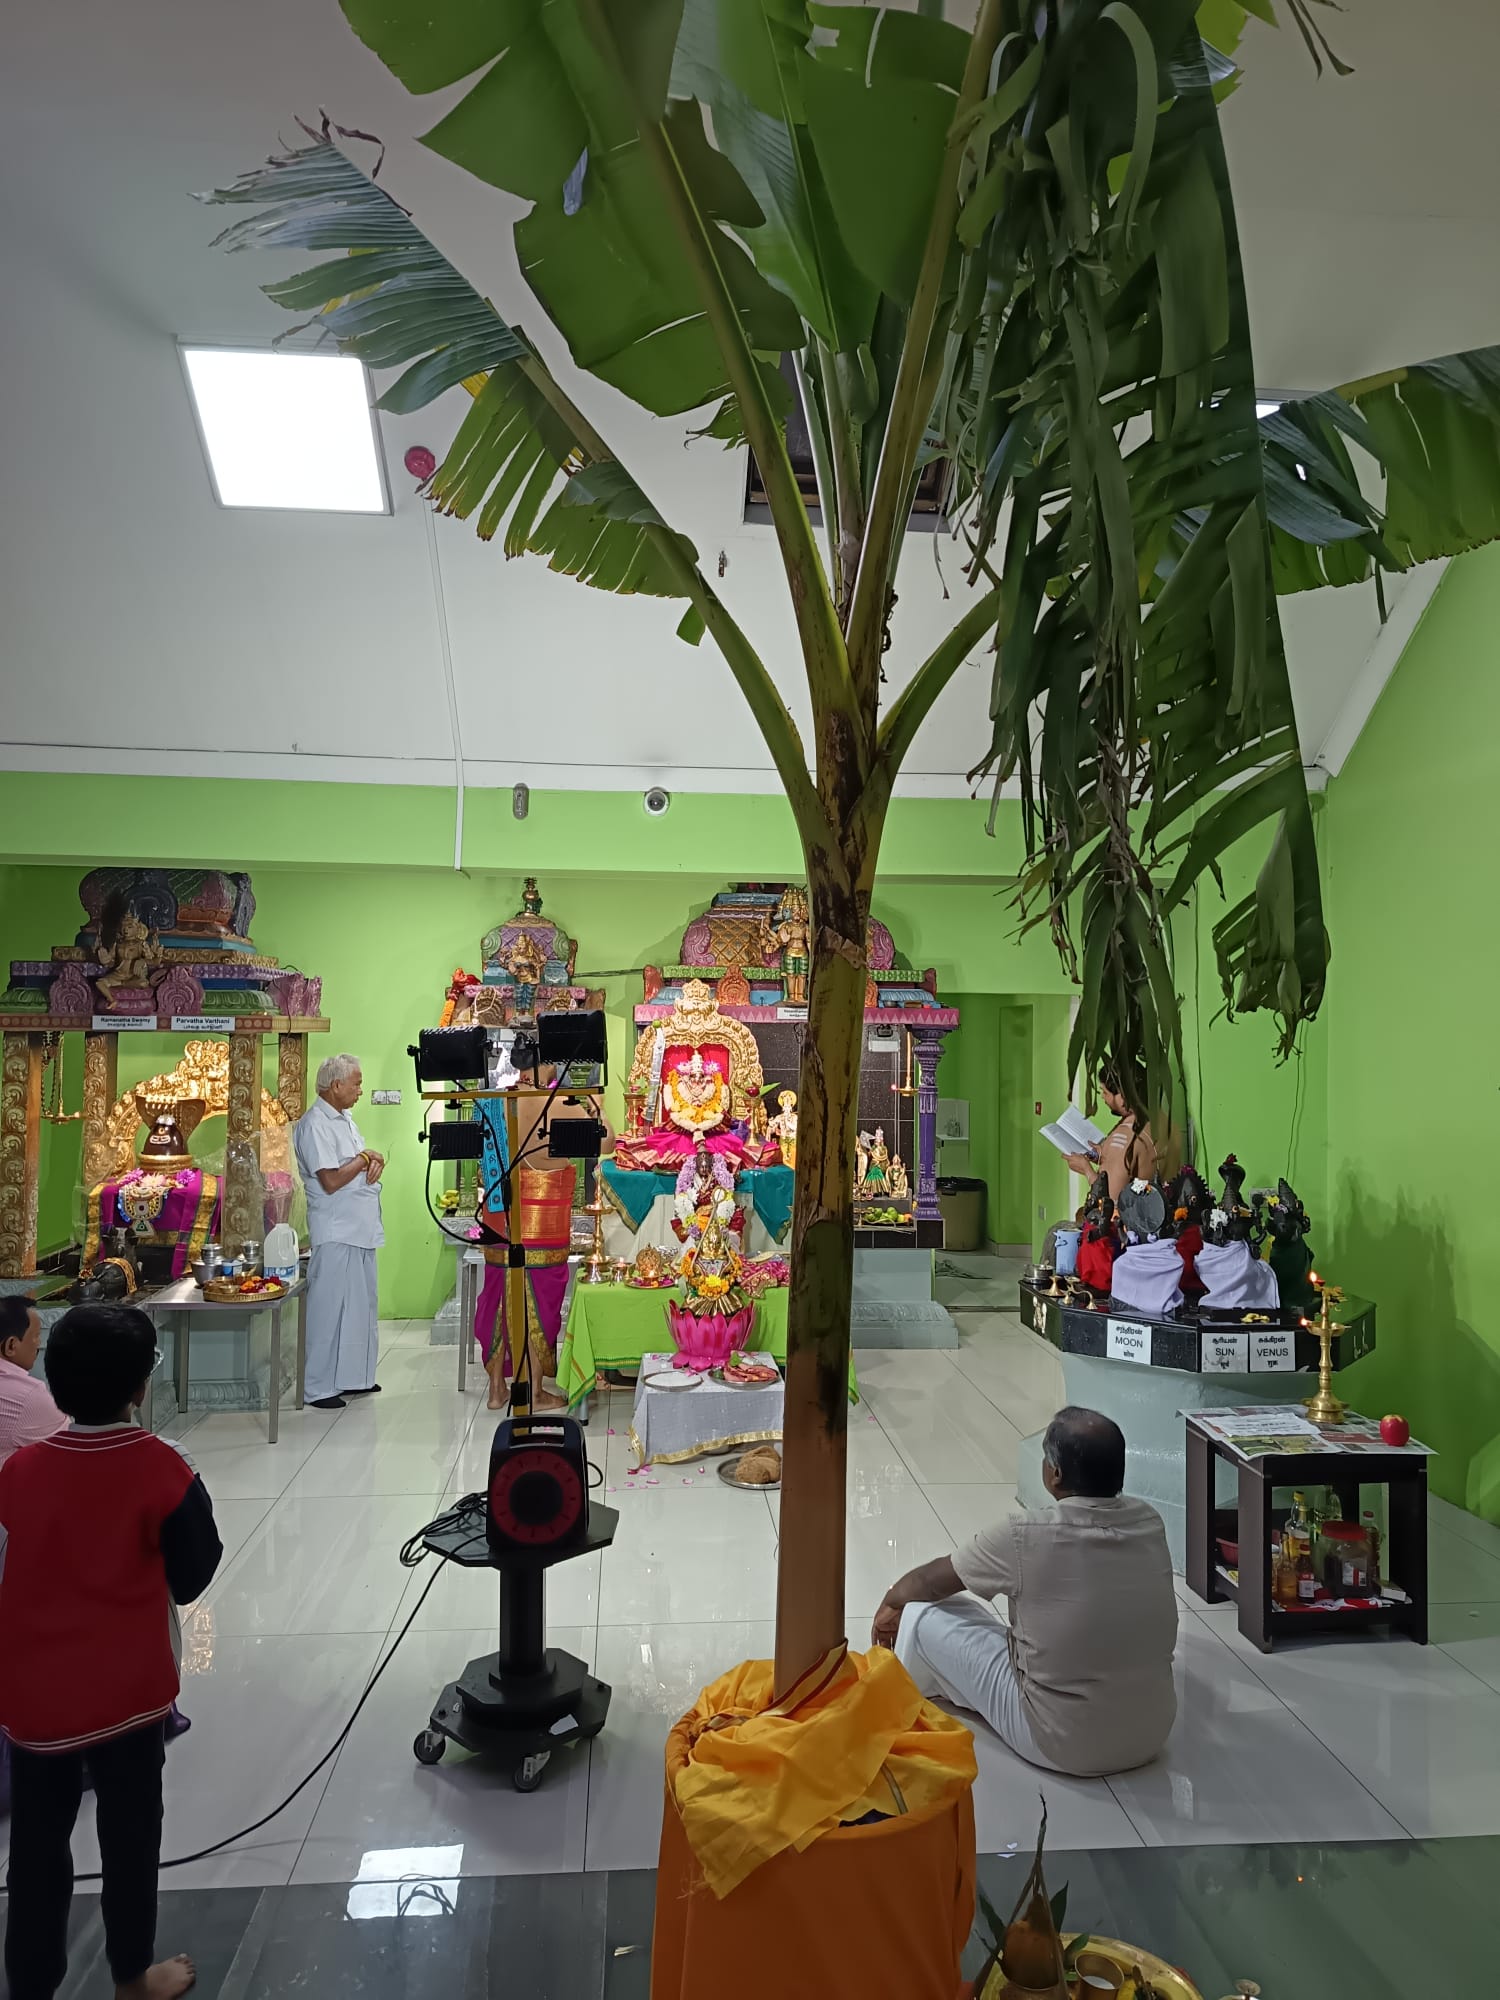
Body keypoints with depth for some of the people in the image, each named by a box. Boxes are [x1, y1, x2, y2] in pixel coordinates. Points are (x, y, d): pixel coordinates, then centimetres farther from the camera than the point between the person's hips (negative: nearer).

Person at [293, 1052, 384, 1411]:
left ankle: (354, 1377, 25)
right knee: (330, 1308, -2)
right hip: (336, 1233, -9)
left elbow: (365, 1160, 22)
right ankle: (320, 1387, 6)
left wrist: (374, 1163, -1)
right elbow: (331, 1181, -22)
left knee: (361, 1307, 15)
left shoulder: (344, 1119, 15)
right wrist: (363, 1159, -9)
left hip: (361, 1230, 10)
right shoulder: (315, 1125, -15)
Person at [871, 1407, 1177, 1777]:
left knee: (921, 1613, 6)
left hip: (1065, 1746, -5)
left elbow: (931, 1582, -3)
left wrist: (891, 1602, 20)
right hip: (1153, 1735, 5)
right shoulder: (1149, 1522, -6)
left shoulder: (1026, 1537, -21)